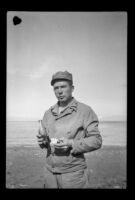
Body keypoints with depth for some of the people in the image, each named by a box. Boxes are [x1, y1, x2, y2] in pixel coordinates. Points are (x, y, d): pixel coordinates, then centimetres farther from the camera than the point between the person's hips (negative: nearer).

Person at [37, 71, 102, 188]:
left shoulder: (85, 111, -8)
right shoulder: (48, 113, 8)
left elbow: (96, 141, -10)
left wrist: (71, 144, -23)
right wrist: (42, 141, -7)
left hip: (73, 173, -4)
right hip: (50, 172, 5)